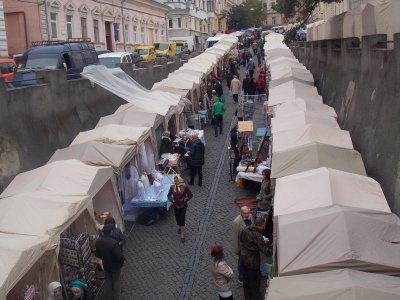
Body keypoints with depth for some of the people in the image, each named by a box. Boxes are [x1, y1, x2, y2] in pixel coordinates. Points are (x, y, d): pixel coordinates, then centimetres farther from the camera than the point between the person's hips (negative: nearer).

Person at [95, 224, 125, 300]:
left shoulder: (98, 241, -16)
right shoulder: (114, 243, -35)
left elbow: (97, 254, -2)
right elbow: (120, 256, -30)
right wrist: (122, 260, -8)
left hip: (105, 265, 5)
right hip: (115, 266, -5)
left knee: (108, 282, 23)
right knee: (116, 282, 17)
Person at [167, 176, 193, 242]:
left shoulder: (184, 187, -15)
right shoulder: (172, 187, -9)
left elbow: (190, 195, -4)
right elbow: (169, 195, 6)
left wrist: (185, 200, -13)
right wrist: (172, 200, -9)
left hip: (183, 206, -3)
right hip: (175, 206, 3)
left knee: (182, 220, -6)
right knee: (177, 218, 16)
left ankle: (182, 235, -1)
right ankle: (180, 228, 46)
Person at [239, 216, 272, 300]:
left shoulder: (245, 230, -8)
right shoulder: (257, 236, -31)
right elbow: (267, 251, -30)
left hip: (243, 258, 8)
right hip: (252, 261, -8)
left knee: (246, 278, 25)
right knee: (255, 280, 14)